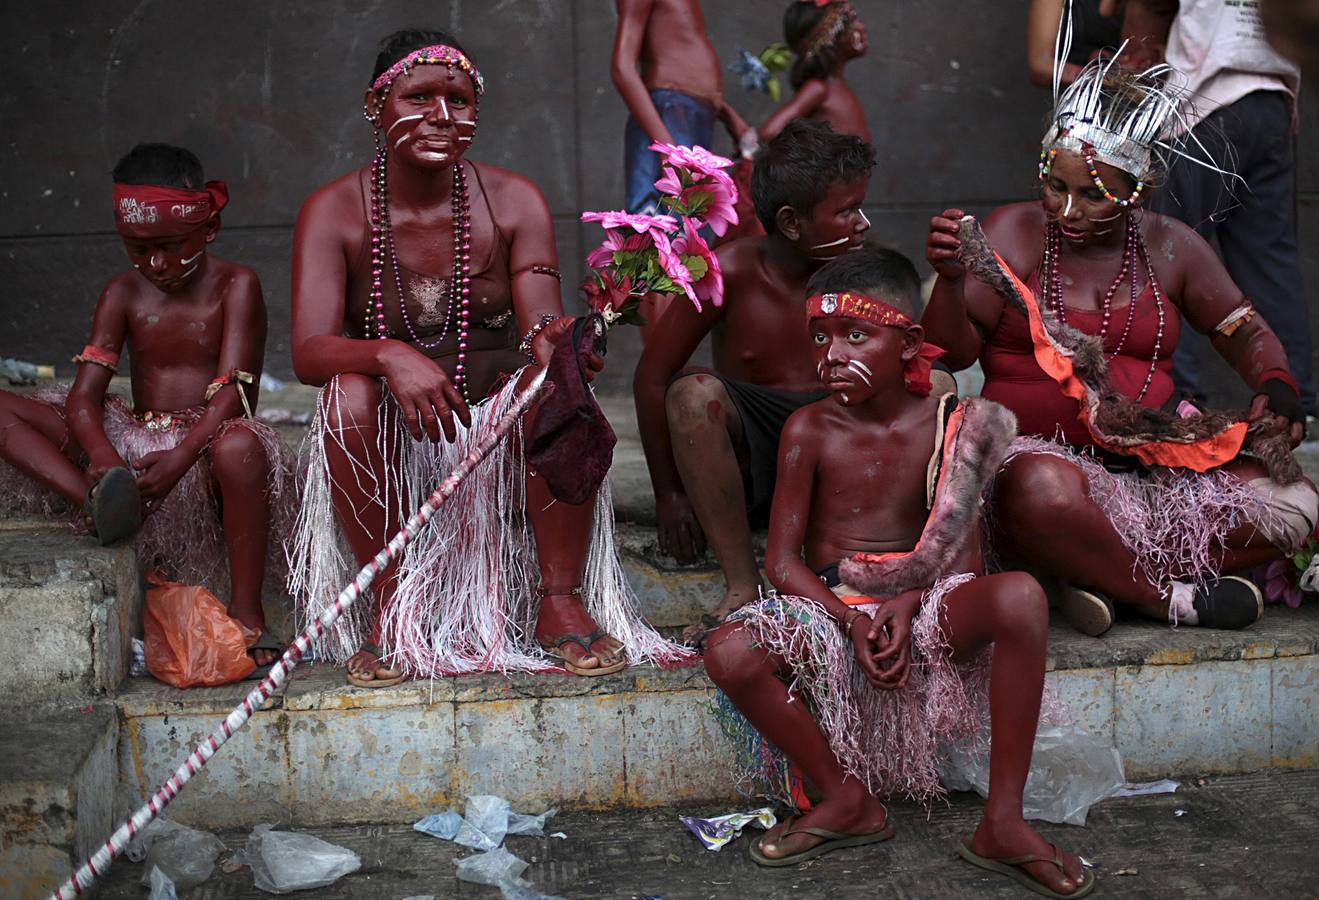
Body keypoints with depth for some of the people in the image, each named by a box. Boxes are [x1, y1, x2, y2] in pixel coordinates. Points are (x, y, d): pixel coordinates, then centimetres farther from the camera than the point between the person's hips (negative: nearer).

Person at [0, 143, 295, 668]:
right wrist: (101, 456, -27)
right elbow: (84, 394, -4)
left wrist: (182, 457, -34)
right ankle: (101, 505, -33)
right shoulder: (123, 294, 6)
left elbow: (232, 389, -16)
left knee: (242, 444, -43)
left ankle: (247, 613, -29)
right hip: (133, 446, 5)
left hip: (207, 446, -4)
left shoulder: (235, 286, -4)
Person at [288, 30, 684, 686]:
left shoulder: (514, 202, 0)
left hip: (504, 436, 1)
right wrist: (390, 355, -38)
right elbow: (307, 350, -17)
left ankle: (561, 601, -18)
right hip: (395, 450, 0)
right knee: (349, 394, -32)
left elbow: (542, 328, -11)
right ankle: (391, 606, -17)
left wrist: (554, 342, -37)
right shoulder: (335, 212, -4)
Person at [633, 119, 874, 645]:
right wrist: (669, 493, -6)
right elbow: (652, 376, -7)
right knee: (695, 393, -33)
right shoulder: (732, 272, -11)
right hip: (750, 453, -2)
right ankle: (743, 587, -30)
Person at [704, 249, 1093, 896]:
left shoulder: (948, 425, -2)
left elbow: (962, 555, -3)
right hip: (832, 607, 1)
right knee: (729, 653, -30)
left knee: (1020, 598, -34)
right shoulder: (810, 430, -2)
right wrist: (852, 622, -20)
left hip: (924, 604, 0)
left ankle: (1002, 823, -24)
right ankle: (845, 801, -5)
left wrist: (908, 602, -24)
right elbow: (783, 563, -3)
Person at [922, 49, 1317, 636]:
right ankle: (1172, 598, -18)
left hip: (1155, 459, 4)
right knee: (1041, 491, -42)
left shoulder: (1171, 248, 9)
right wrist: (951, 280, -25)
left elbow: (1245, 331, 19)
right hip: (1038, 450, -4)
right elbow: (954, 353, -6)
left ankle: (1108, 577, -16)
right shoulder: (1013, 233, -1)